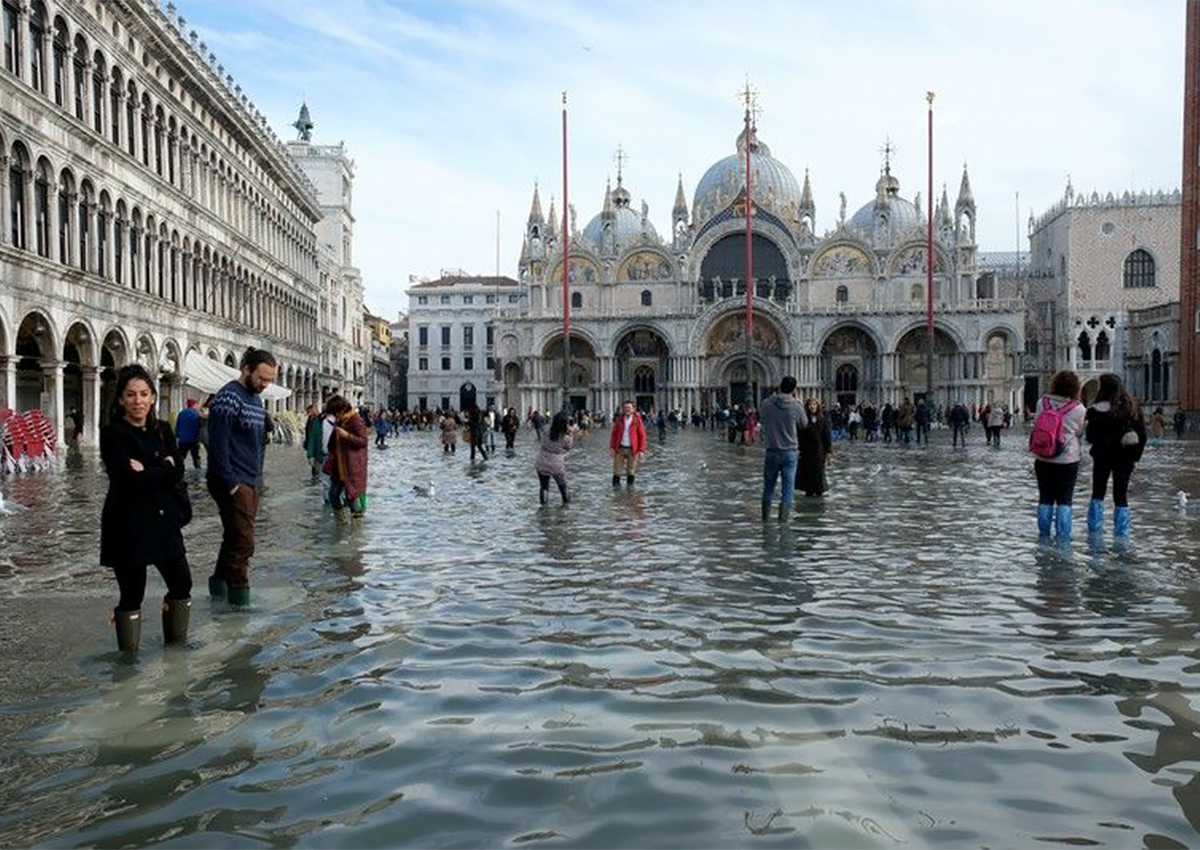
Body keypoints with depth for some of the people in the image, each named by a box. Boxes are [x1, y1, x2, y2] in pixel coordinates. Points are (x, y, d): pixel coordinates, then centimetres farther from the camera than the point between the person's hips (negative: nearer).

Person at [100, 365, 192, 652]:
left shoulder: (162, 430, 8)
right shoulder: (112, 433, -9)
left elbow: (178, 472, -3)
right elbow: (128, 479, -21)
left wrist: (147, 470, -16)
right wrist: (163, 468, -12)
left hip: (163, 519, 6)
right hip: (128, 523, -6)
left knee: (182, 584, 11)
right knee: (133, 593, 2)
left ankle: (176, 644, 30)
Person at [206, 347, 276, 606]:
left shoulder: (256, 399, 16)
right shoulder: (229, 397, -12)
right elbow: (218, 444, -18)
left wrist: (256, 478, 16)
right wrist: (230, 482, -19)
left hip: (250, 483, 9)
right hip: (233, 483, -9)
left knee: (235, 540, 13)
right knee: (243, 543, -9)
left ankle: (220, 586, 22)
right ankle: (239, 598, -3)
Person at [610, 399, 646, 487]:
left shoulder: (637, 420, -4)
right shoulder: (619, 419, 5)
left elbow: (642, 436, -4)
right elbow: (614, 433, 8)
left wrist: (641, 450, -10)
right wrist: (612, 447, 0)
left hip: (632, 450, -2)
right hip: (620, 448, 2)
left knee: (631, 470, 5)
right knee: (617, 469, 2)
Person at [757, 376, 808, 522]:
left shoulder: (767, 404, -7)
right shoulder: (797, 406, -11)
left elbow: (760, 418, 11)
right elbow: (804, 424, 6)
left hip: (771, 451, 2)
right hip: (790, 452, -2)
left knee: (768, 485, 13)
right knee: (788, 487, 6)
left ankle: (765, 517, 20)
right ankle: (783, 517, 3)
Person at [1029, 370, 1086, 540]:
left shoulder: (1042, 403, -6)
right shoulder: (1078, 409, -11)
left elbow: (1036, 424, 1)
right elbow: (1079, 432, 1)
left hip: (1042, 459, 2)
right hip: (1068, 460, -2)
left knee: (1045, 497, 11)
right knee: (1064, 499, 6)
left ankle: (1044, 535, 18)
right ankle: (1063, 537, 7)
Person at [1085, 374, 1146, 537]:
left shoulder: (1097, 410, -14)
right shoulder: (1131, 407, -1)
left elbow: (1090, 436, -14)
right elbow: (1142, 433, 2)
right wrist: (1136, 454, 9)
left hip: (1102, 456, -3)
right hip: (1125, 457, 3)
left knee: (1097, 493, 12)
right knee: (1121, 496, 8)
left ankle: (1094, 532, 10)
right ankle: (1121, 535, 8)